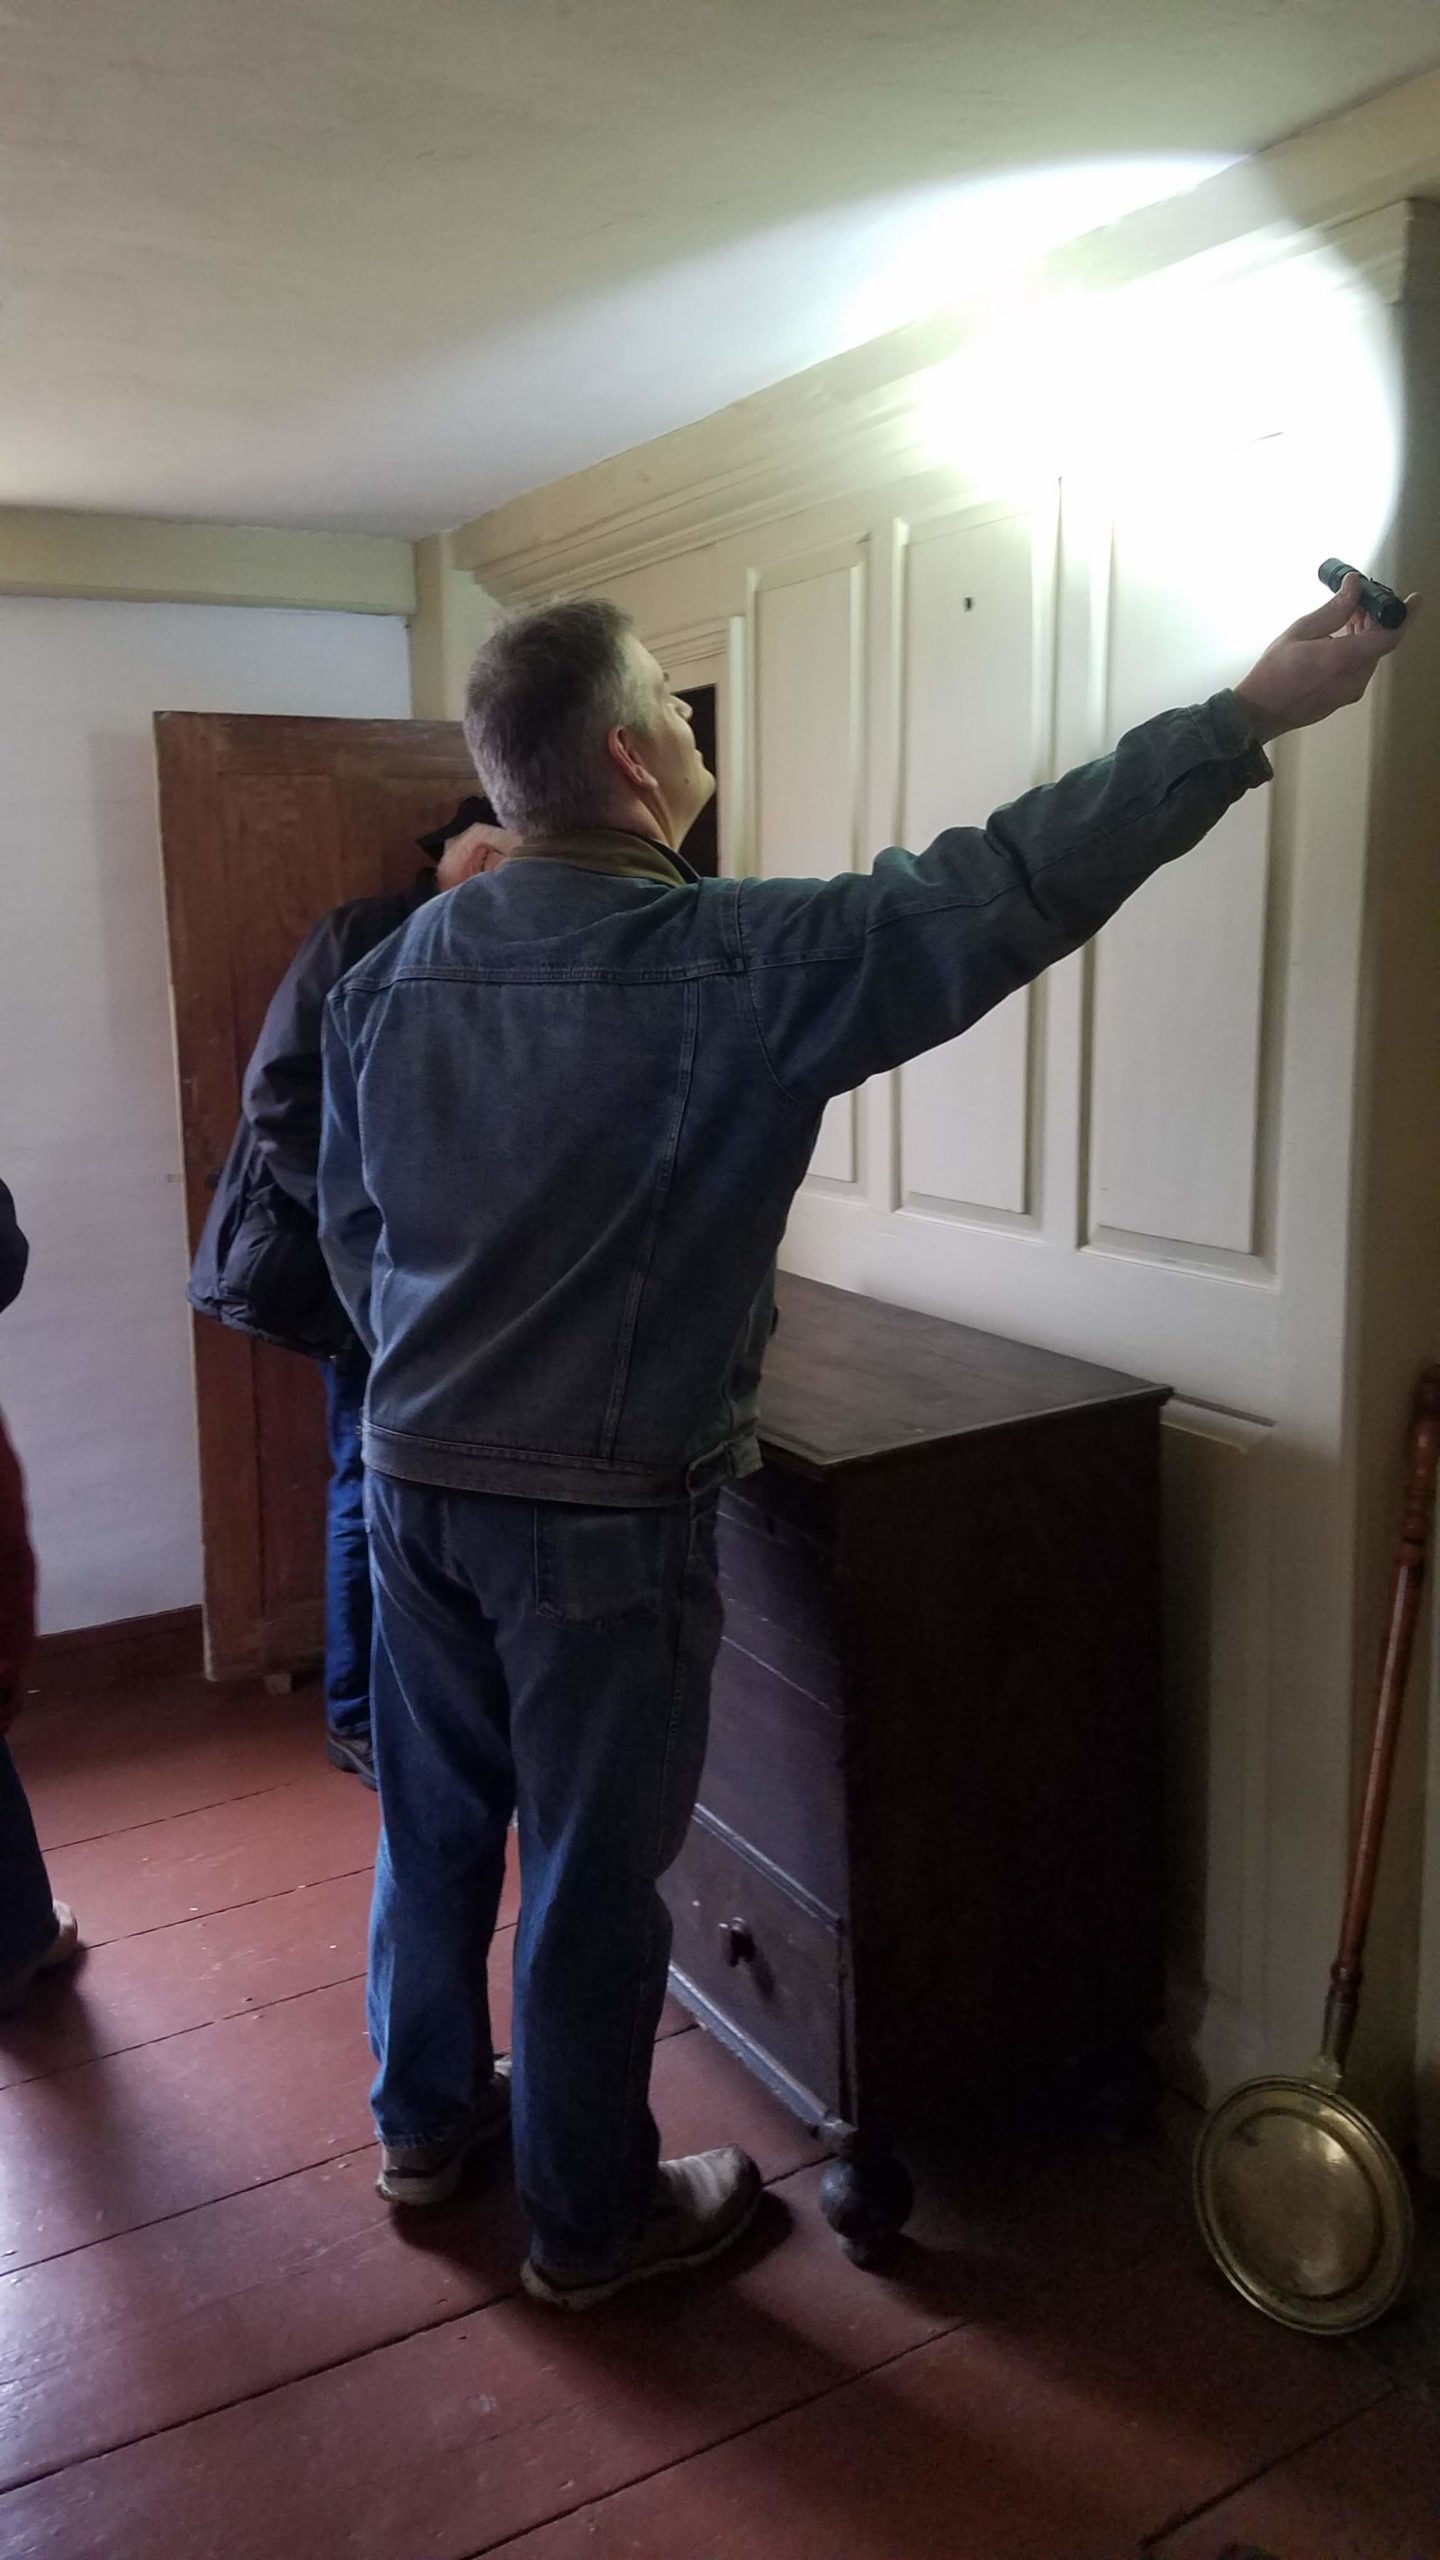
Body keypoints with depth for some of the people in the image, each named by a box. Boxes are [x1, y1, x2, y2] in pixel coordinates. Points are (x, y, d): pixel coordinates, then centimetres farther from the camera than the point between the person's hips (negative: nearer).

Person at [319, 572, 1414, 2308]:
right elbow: (1005, 889, -17)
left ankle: (425, 2119, 44)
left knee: (436, 1818, 22)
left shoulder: (396, 974, 1)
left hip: (415, 1476, 7)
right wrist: (1249, 713, -7)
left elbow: (351, 1222, 10)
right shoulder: (732, 966, -20)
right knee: (592, 1871, 10)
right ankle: (590, 2218, 31)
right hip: (598, 1512, -6)